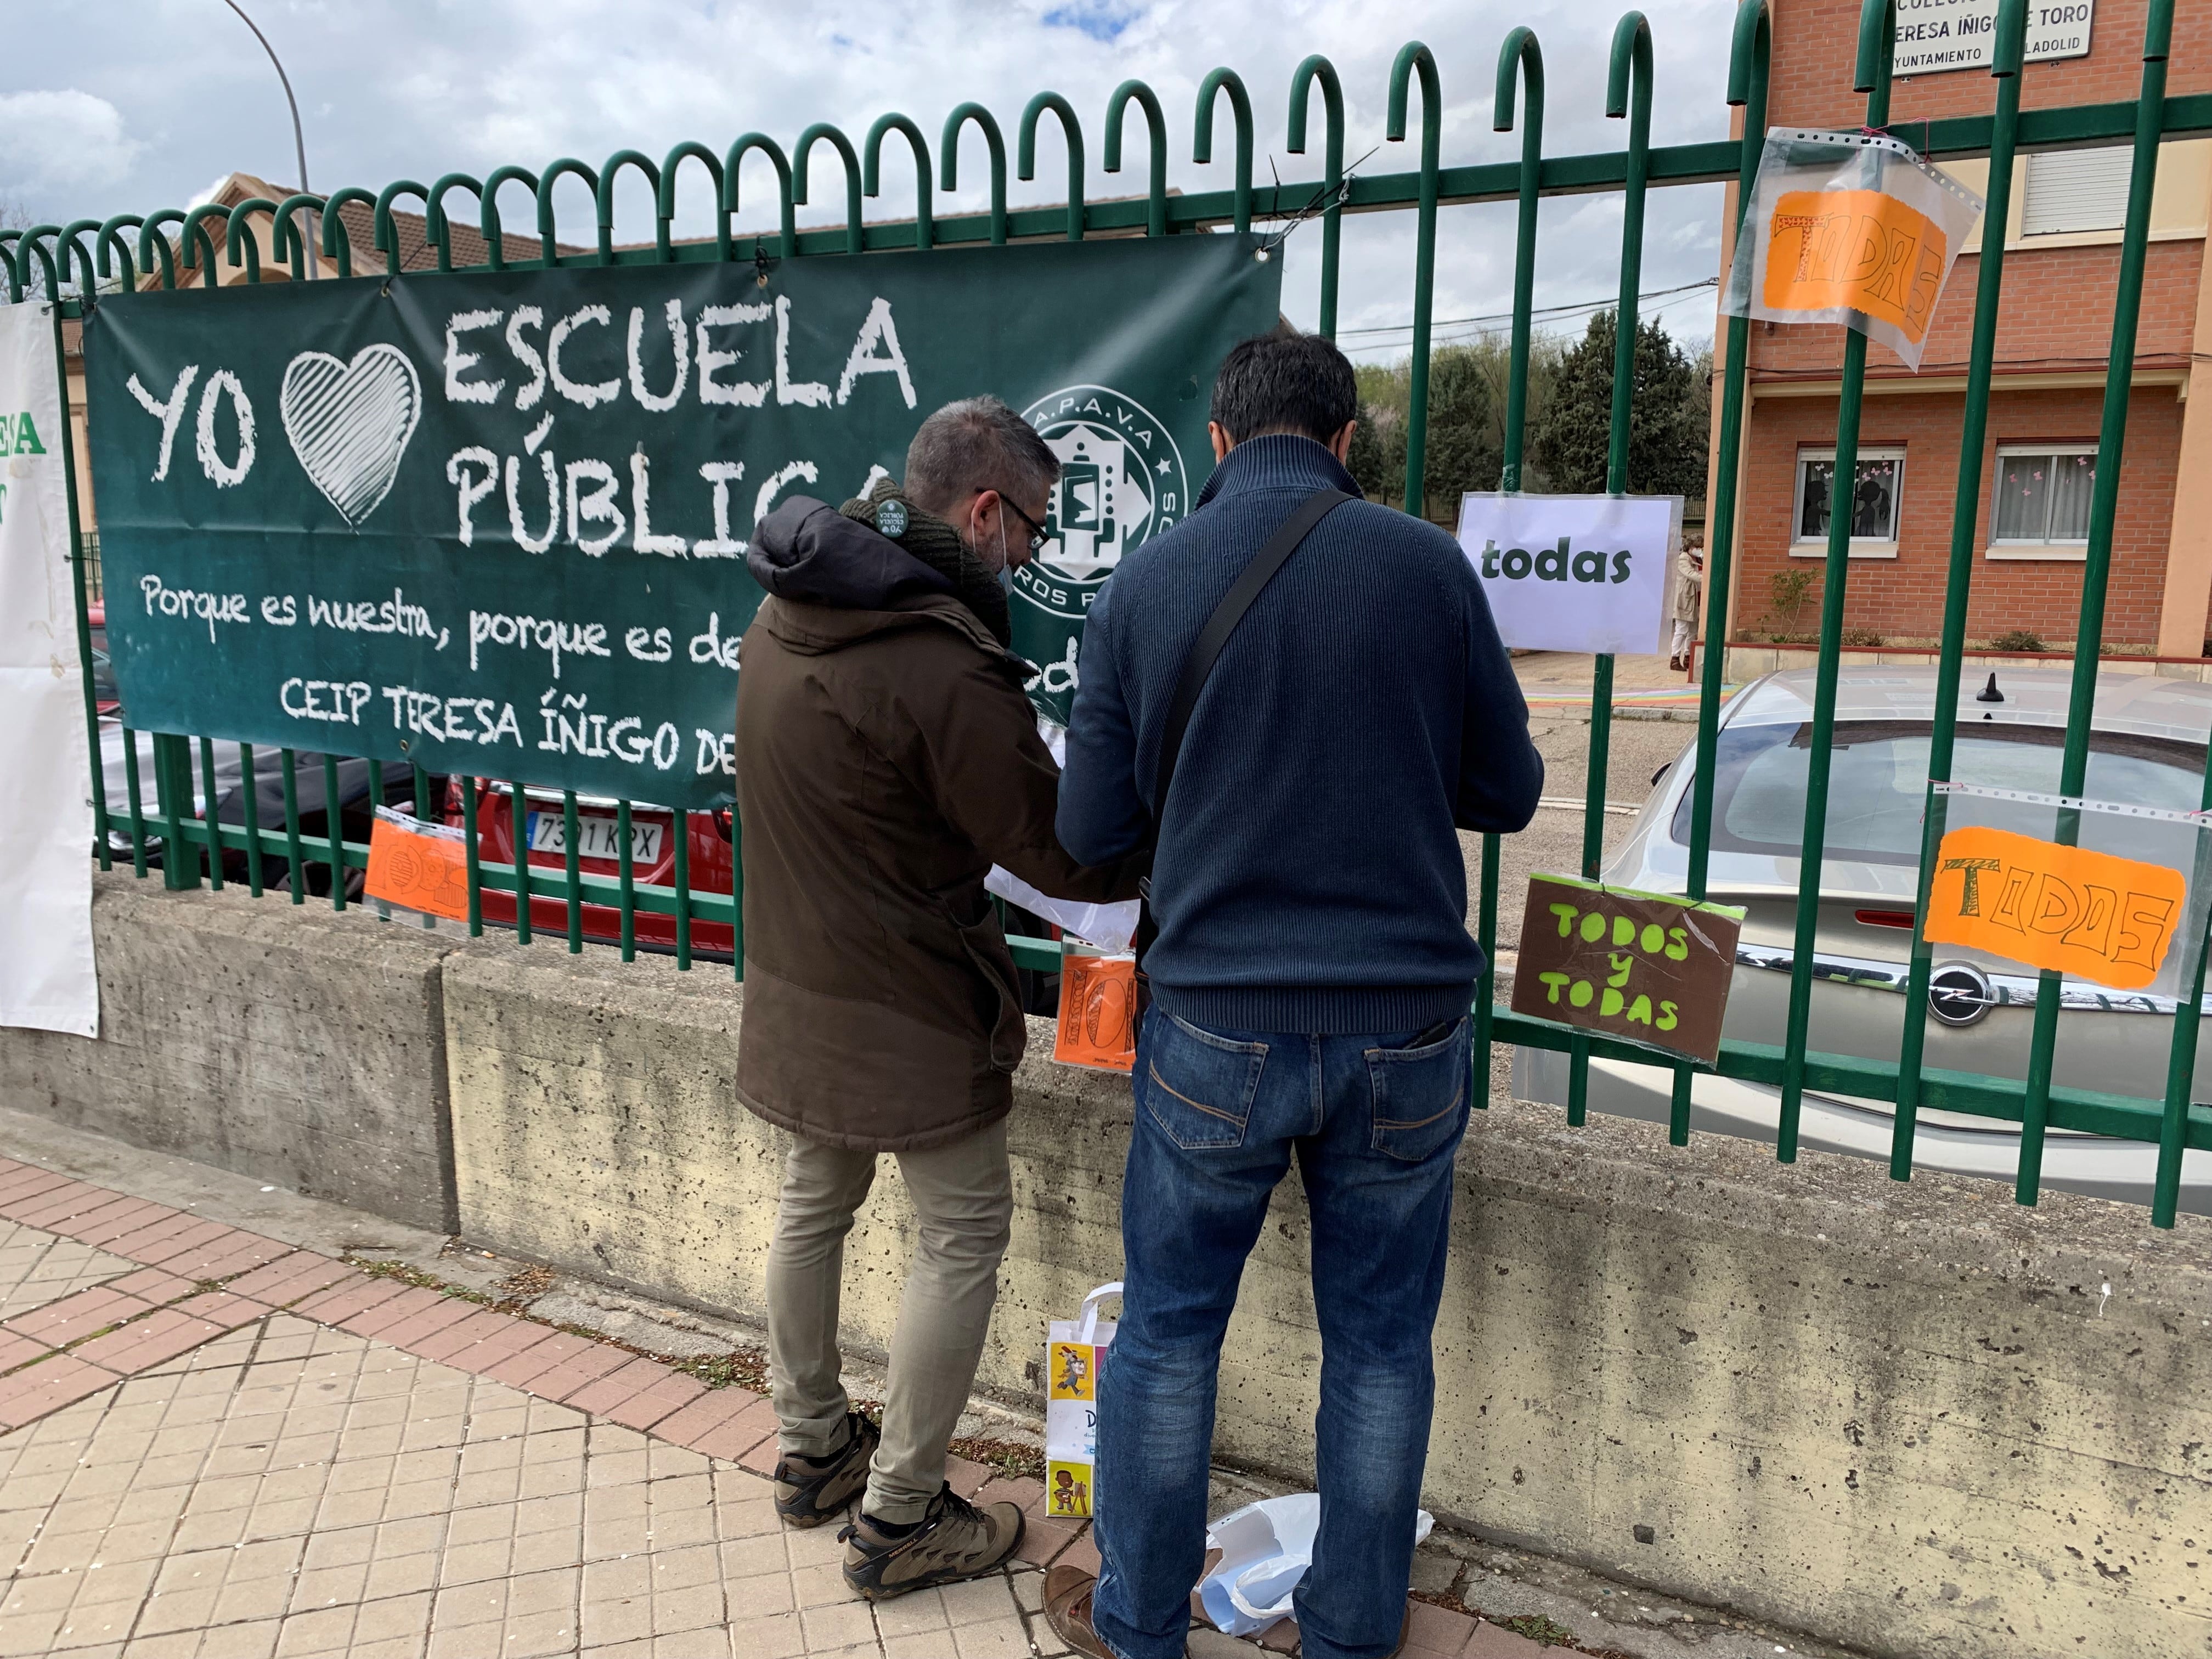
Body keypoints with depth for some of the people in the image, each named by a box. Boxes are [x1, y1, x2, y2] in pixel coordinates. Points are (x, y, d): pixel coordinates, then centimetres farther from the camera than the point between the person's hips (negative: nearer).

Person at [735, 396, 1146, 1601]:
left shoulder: (789, 609, 2)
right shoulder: (943, 665, -27)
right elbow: (1065, 854, -19)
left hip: (796, 980, 9)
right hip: (904, 1007, -9)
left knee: (815, 1200, 23)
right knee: (962, 1237, 7)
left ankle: (810, 1453, 41)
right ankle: (897, 1523, 19)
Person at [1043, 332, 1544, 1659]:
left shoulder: (1145, 584, -3)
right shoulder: (1427, 565, -5)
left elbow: (1091, 830, 0)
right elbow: (1509, 792, 4)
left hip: (1220, 1033, 0)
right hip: (1405, 1034, 1)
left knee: (1169, 1334, 17)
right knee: (1381, 1346, 17)